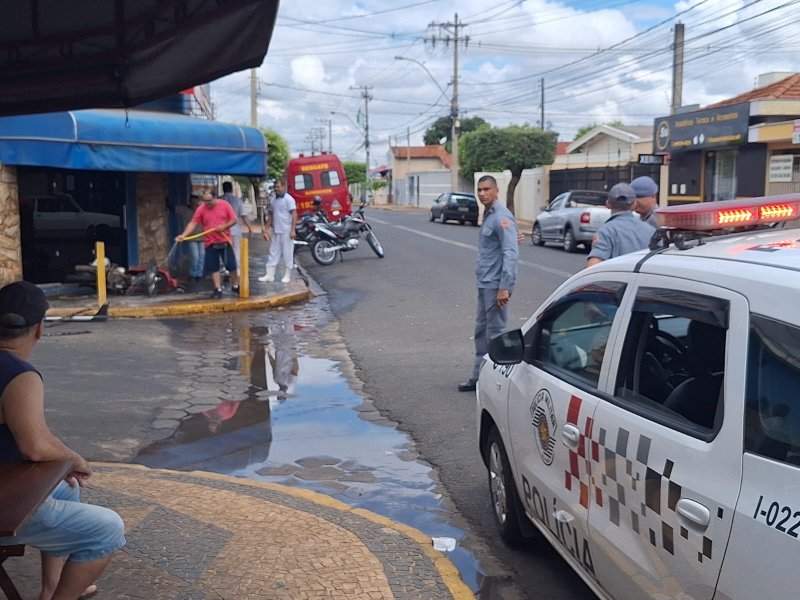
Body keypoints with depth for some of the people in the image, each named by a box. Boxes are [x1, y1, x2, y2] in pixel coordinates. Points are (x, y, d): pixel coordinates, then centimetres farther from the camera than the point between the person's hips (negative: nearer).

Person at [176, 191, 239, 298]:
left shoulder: (225, 205, -4)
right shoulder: (201, 209, -3)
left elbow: (234, 220, -1)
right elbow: (193, 223, -7)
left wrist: (224, 226, -18)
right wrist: (183, 235, -20)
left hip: (225, 241, -1)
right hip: (210, 243, 1)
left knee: (232, 265, 4)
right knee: (214, 267, 3)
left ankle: (235, 286, 21)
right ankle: (218, 289, 10)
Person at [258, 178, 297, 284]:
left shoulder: (289, 199, -9)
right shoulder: (273, 200, 12)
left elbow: (294, 214, -13)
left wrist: (293, 230, -19)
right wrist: (266, 229, 15)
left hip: (286, 232, -7)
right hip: (275, 231, 7)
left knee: (287, 254, 1)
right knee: (273, 253, 9)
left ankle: (287, 275, 9)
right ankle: (269, 275, 13)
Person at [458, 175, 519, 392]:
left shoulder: (502, 217, -15)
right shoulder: (488, 215, 15)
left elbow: (510, 253, -21)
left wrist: (504, 287, -25)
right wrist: (483, 280, 18)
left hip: (495, 285, -10)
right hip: (484, 284, 10)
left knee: (495, 333, -3)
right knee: (481, 331, 14)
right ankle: (478, 377, 23)